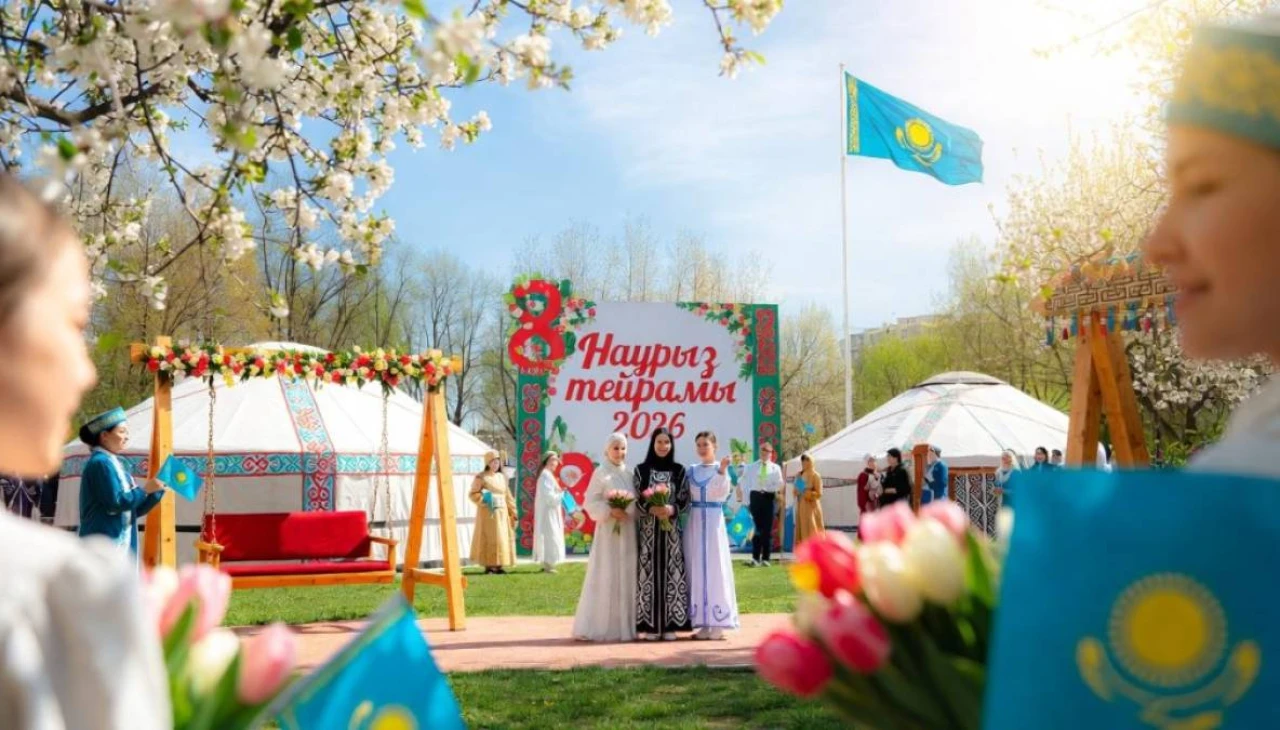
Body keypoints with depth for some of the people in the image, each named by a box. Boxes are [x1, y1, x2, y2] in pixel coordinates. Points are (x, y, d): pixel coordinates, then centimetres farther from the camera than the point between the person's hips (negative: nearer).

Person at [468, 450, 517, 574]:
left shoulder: (501, 477, 13)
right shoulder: (481, 477, -5)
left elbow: (507, 496, 16)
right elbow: (472, 494, -8)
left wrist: (513, 512, 12)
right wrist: (484, 499, -24)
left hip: (502, 513, 7)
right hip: (488, 512, -6)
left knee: (502, 538, 4)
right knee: (489, 538, -8)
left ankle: (498, 565, 8)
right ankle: (489, 566, -6)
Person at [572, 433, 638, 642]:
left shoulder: (629, 474, 14)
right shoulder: (601, 473, -4)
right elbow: (590, 502, -9)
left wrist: (632, 514, -1)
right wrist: (610, 511, -21)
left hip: (629, 531, 6)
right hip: (609, 531, -6)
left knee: (627, 577, 7)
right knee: (606, 577, -6)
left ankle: (623, 625, 13)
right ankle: (600, 627, 0)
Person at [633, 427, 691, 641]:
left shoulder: (679, 471, 7)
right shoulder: (641, 470, 4)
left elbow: (686, 502, 4)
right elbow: (635, 501, 0)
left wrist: (672, 509, -16)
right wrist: (651, 509, -18)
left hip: (671, 530, 1)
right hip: (648, 530, -1)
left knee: (671, 572, -1)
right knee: (649, 573, -2)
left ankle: (670, 625, 4)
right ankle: (649, 625, 2)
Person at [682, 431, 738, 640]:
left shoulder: (720, 469, 0)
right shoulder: (691, 470, 10)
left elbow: (723, 494, -16)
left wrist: (722, 471, -26)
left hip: (713, 521, -4)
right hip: (695, 522, 4)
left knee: (715, 567, -3)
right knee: (697, 569, 3)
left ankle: (717, 623, -1)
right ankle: (703, 622, 7)